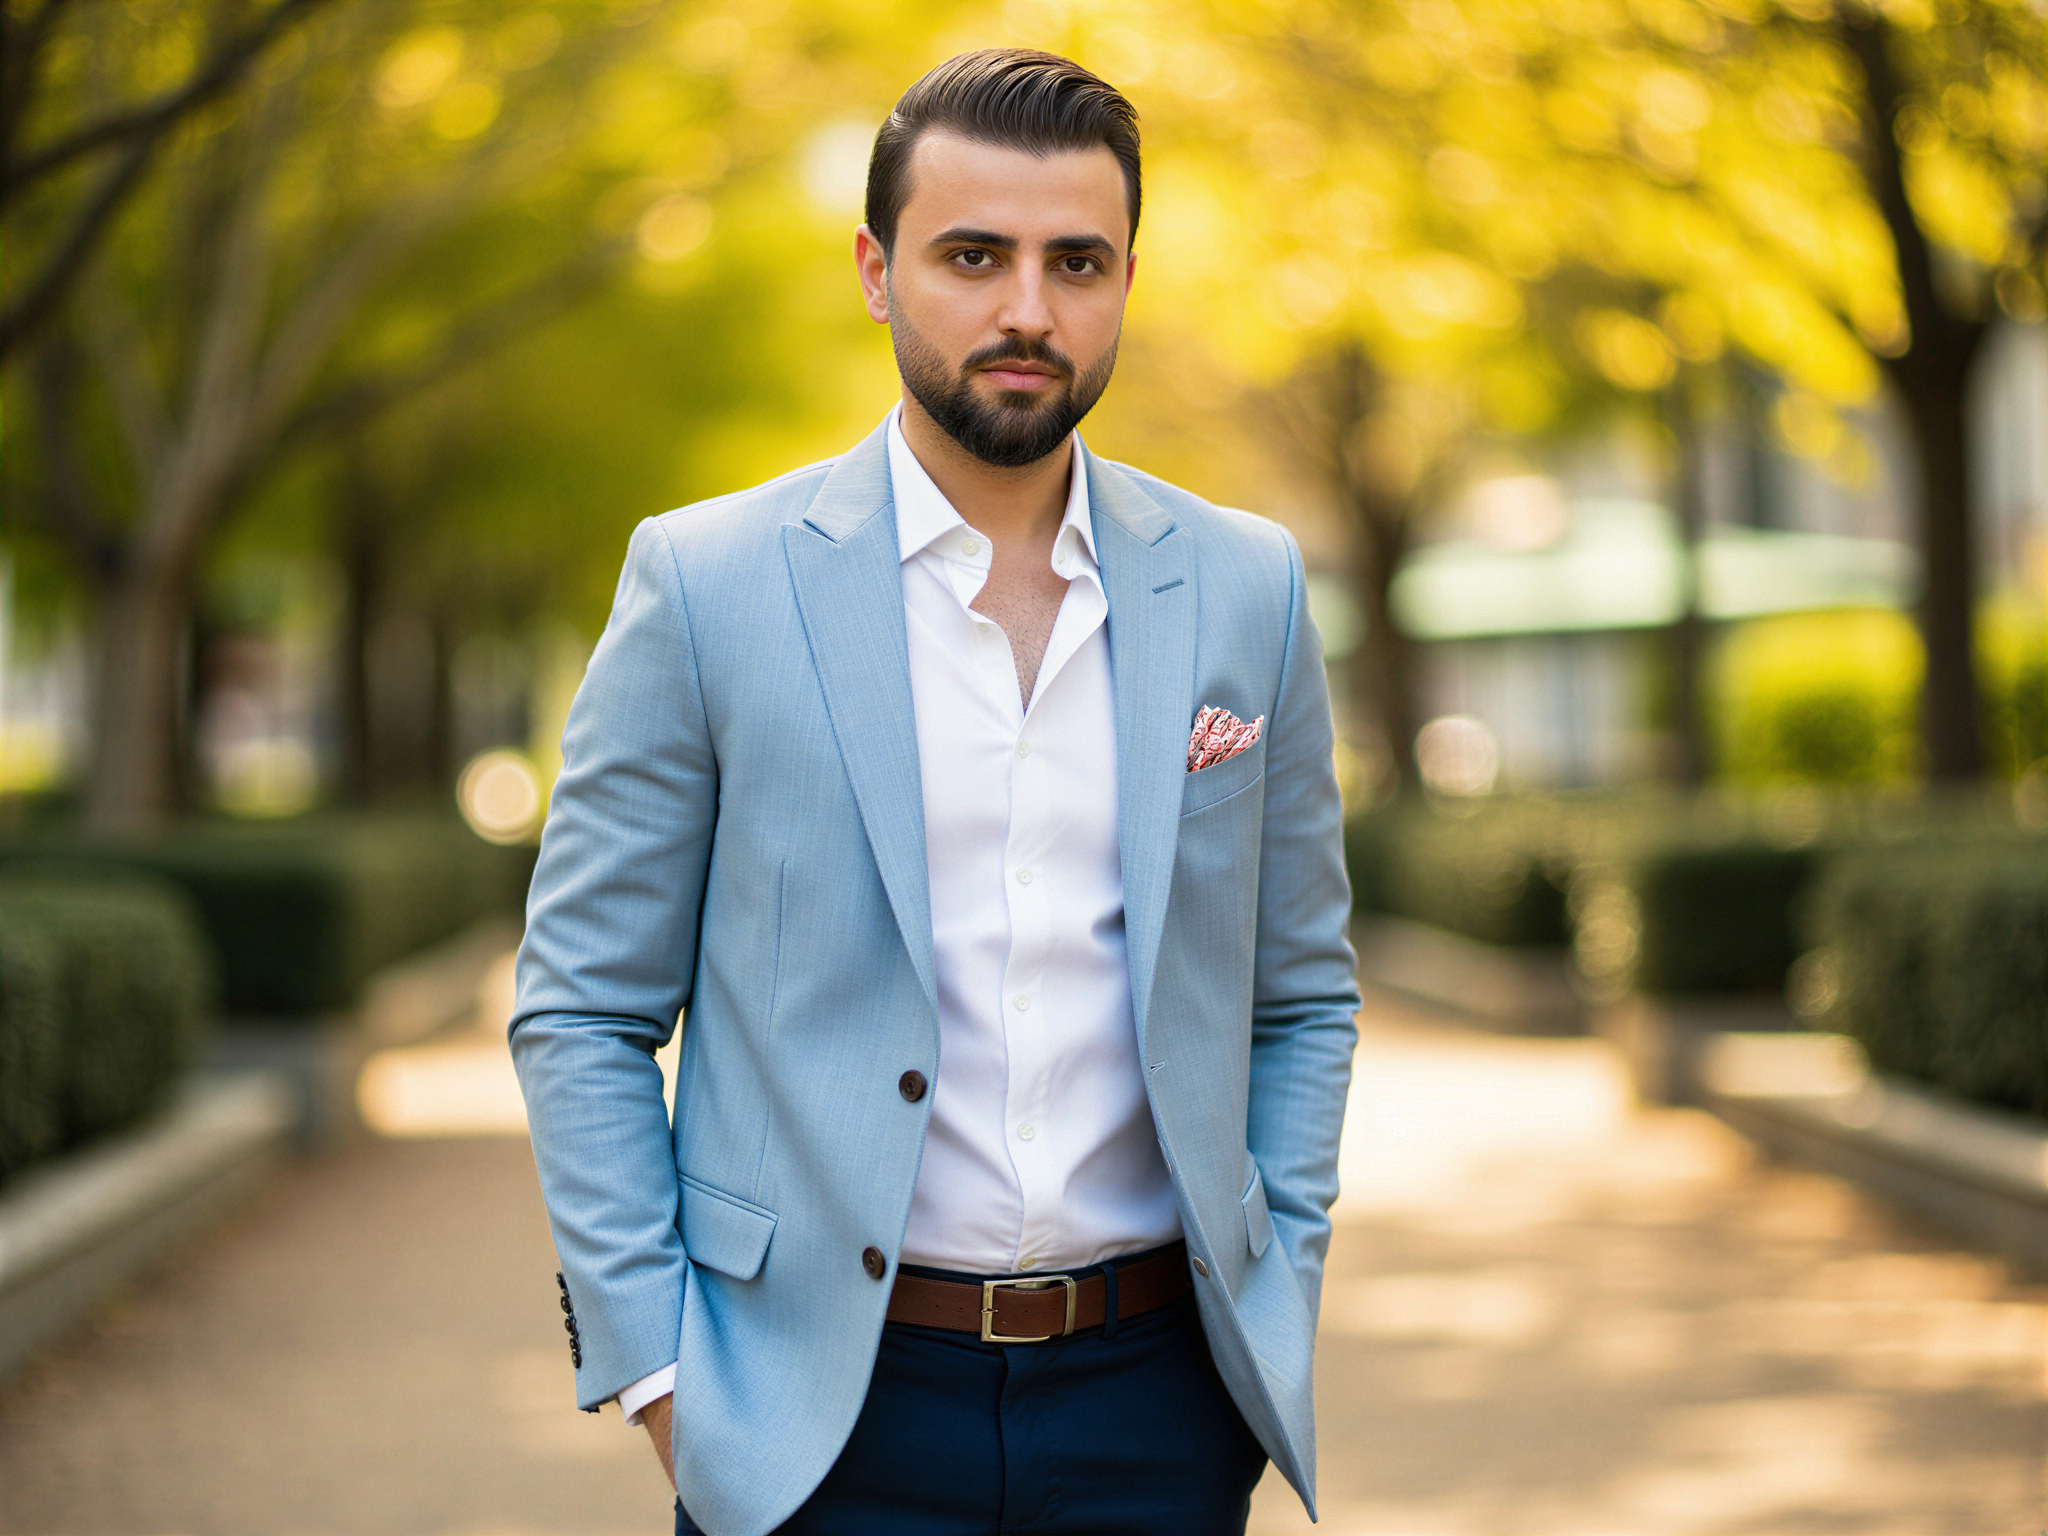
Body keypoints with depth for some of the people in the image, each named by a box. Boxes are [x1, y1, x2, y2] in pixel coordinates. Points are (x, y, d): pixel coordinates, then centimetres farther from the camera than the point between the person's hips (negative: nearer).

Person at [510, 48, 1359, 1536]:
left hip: (1156, 1403, 2)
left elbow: (1303, 995, 13)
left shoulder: (1246, 590, 5)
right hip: (824, 1405, -2)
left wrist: (1272, 1316, 4)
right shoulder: (706, 583, -4)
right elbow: (581, 1012, -1)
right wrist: (659, 1372, -7)